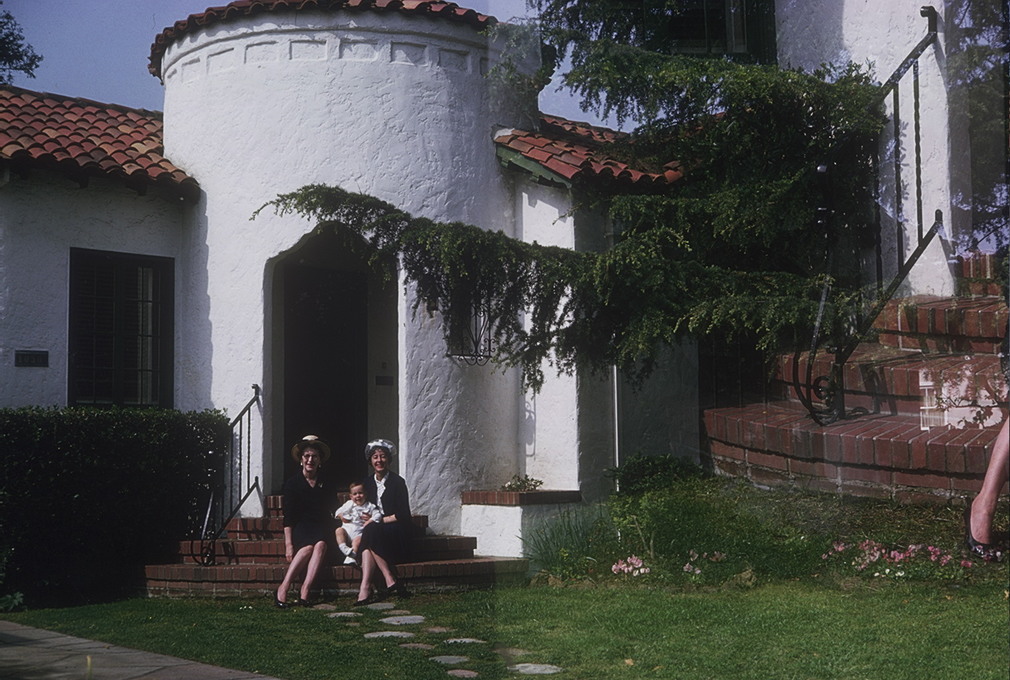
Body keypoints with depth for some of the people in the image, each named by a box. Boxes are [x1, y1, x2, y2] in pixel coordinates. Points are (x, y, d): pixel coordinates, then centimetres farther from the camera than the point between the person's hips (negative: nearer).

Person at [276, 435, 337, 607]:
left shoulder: (326, 484, 14)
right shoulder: (293, 483, 6)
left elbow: (332, 511, 19)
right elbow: (288, 517, 0)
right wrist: (288, 544, -11)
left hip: (322, 530, 2)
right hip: (300, 530, -2)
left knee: (320, 544, -33)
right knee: (308, 547, -34)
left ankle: (305, 590, -42)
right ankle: (283, 588, -37)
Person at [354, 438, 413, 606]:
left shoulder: (397, 482, -5)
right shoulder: (369, 482, 13)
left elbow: (402, 515, -8)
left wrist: (379, 520, -11)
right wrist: (370, 519, -2)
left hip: (398, 531, -4)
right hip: (378, 532, 4)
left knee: (371, 531, -34)